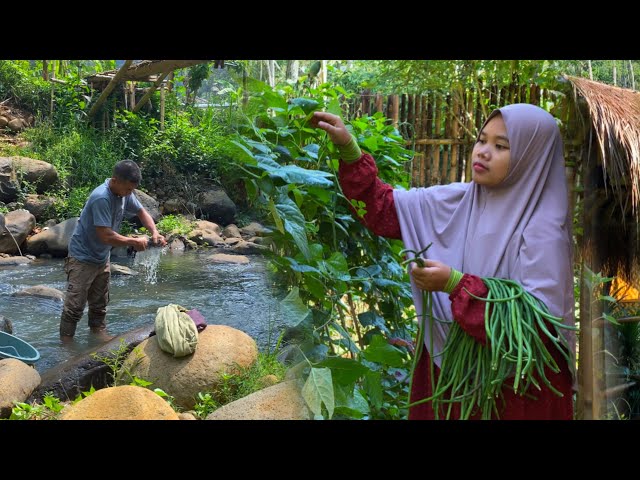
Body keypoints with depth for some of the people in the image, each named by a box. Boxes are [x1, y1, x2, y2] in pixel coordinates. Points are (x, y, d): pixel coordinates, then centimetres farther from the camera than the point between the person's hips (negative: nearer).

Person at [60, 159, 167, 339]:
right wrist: (134, 242, -20)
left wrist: (154, 233, -7)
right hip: (82, 258, -8)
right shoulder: (101, 198, -30)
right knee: (74, 307, -5)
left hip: (102, 258, 8)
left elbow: (141, 212, 11)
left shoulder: (125, 193, -5)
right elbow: (106, 236, -31)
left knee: (99, 304, 19)